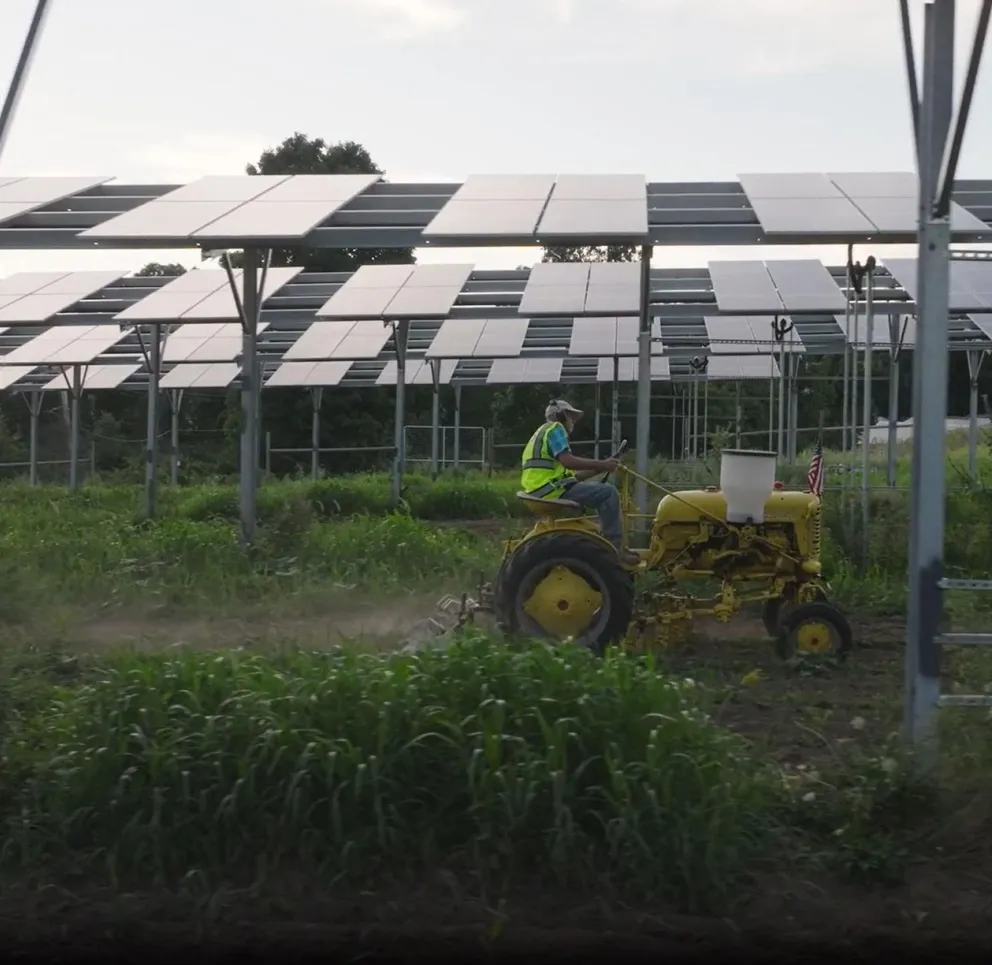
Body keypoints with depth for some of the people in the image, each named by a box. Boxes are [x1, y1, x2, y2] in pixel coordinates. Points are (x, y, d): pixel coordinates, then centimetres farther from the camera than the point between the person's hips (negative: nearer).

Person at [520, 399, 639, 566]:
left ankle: (613, 544, 14)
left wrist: (599, 468, 16)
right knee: (608, 493, -16)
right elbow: (568, 461, -17)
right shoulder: (554, 428, -1)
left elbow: (570, 474, 23)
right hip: (551, 488, -10)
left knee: (602, 491, 20)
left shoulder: (545, 433, 29)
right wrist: (601, 464, -8)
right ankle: (614, 548, -17)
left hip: (542, 490, 10)